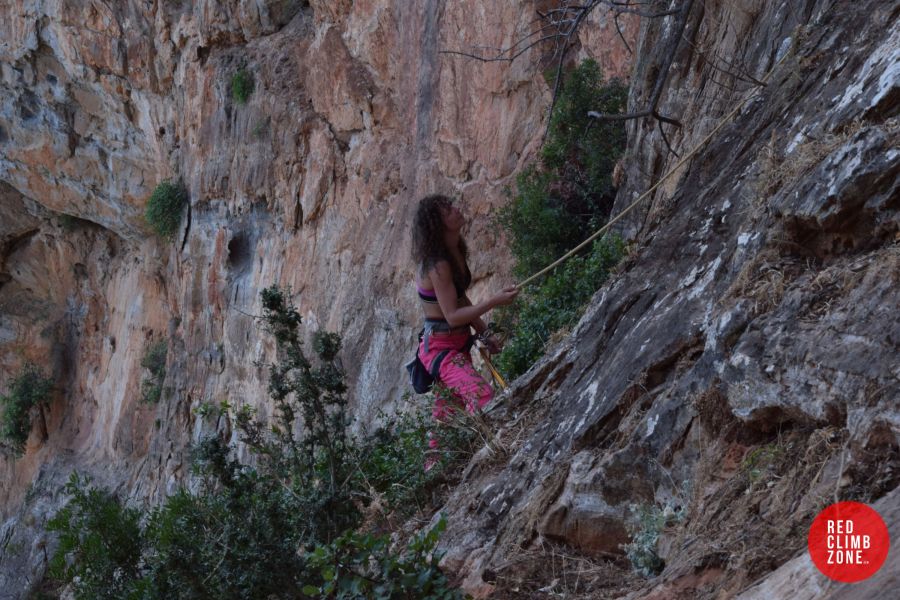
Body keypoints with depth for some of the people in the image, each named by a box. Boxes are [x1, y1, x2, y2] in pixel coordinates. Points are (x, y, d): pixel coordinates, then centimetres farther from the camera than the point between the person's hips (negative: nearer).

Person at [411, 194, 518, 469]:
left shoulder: (454, 253, 6)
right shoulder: (438, 266, -23)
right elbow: (453, 316, -25)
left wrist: (484, 334, 14)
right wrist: (494, 301, -30)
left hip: (457, 343, 10)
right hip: (440, 346, -10)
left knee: (446, 415, 17)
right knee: (482, 395, -27)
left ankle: (432, 468, 28)